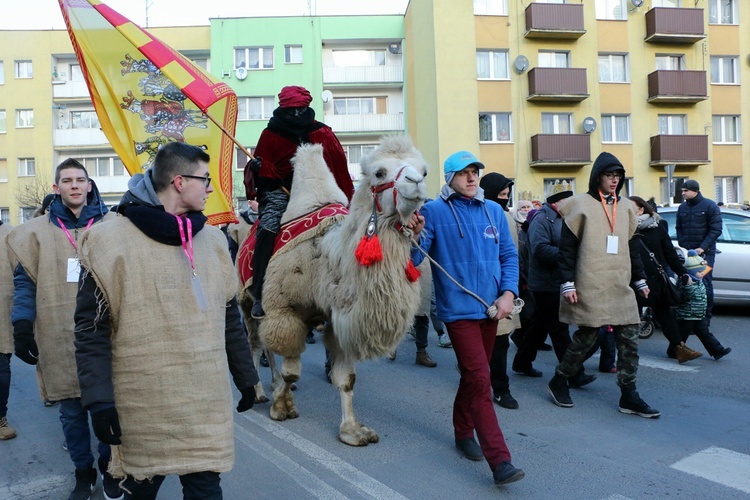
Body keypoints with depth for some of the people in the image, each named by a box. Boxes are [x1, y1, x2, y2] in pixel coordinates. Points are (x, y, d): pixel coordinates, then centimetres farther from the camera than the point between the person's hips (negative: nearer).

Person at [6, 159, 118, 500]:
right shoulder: (37, 231, 4)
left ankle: (108, 466, 30)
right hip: (60, 339, 1)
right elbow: (25, 282, 4)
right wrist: (22, 326, -6)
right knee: (72, 410, 10)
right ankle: (83, 472, 30)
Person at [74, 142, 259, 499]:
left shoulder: (212, 239, 7)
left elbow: (229, 317, 12)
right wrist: (98, 399, -13)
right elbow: (91, 329, -8)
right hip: (144, 405, -3)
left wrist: (246, 377, 14)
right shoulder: (111, 241, -8)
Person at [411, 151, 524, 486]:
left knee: (474, 375, 19)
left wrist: (508, 294, -2)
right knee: (480, 380, -9)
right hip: (459, 309, -5)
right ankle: (500, 461, -4)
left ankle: (463, 432, 39)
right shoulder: (435, 211, -6)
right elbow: (413, 260, -11)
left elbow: (509, 255, 11)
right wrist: (415, 236, -31)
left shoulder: (493, 211, 9)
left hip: (491, 307, 6)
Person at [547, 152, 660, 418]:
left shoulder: (626, 207, 14)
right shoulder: (581, 205, -4)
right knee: (586, 337, 2)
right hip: (590, 287, -6)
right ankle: (559, 382, 21)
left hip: (621, 287, 6)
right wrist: (567, 283, -12)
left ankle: (629, 396, 14)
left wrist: (640, 280, 19)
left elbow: (631, 246, 21)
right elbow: (567, 247, -7)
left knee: (629, 339, 3)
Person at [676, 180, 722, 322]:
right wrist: (682, 246, 1)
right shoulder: (682, 207, 11)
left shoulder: (710, 206, -4)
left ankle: (706, 317, 7)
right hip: (686, 252, 4)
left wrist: (702, 248, -15)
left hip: (705, 253, -4)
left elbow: (716, 230, -7)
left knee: (705, 284, -1)